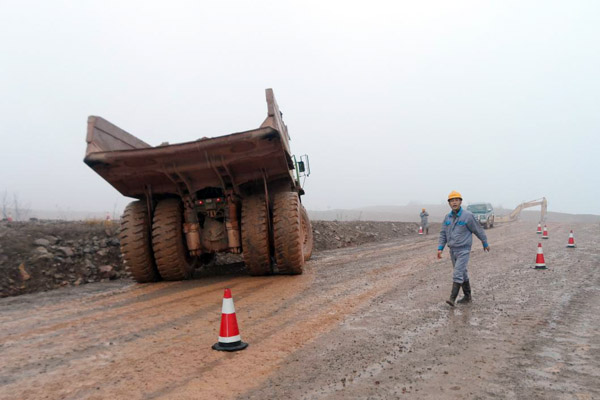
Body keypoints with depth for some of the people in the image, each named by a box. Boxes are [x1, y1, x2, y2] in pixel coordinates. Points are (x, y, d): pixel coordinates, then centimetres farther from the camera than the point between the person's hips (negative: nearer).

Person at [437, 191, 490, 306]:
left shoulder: (468, 215, -13)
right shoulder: (448, 217, 5)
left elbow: (478, 230, -2)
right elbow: (443, 234, 7)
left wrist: (485, 243, 9)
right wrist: (440, 248, -3)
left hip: (464, 250, -6)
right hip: (453, 250, 6)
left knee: (457, 274, -14)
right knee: (462, 273, 16)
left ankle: (452, 298, -14)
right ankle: (467, 296, 27)